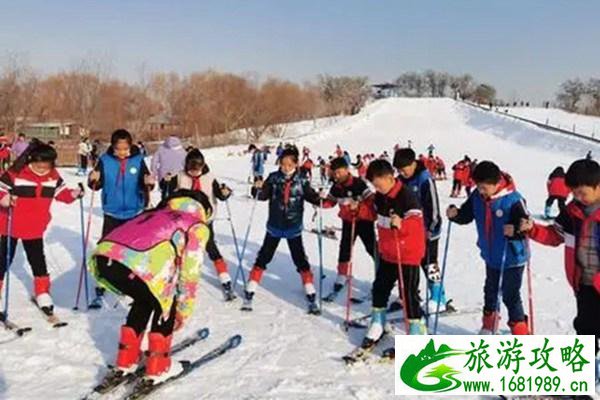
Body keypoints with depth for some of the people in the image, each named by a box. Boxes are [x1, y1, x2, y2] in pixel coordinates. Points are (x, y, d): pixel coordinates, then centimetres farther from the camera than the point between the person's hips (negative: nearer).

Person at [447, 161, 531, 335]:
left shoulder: (513, 199, -26)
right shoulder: (477, 197, -9)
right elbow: (465, 216, 3)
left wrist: (515, 230, -43)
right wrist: (455, 214, -18)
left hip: (512, 257, -6)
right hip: (491, 256, 7)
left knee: (511, 296, 0)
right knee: (490, 291, 23)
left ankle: (520, 332, 17)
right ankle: (488, 326, 44)